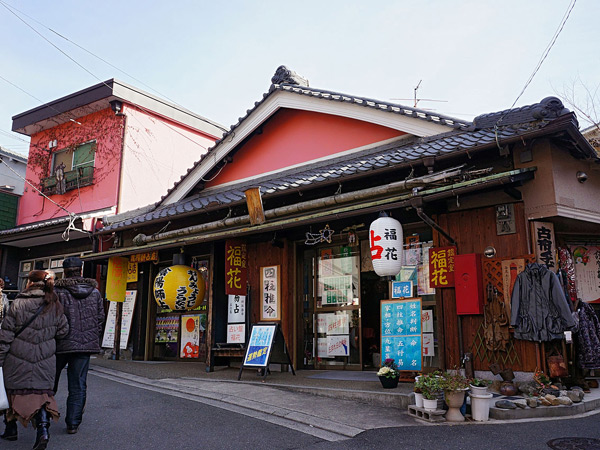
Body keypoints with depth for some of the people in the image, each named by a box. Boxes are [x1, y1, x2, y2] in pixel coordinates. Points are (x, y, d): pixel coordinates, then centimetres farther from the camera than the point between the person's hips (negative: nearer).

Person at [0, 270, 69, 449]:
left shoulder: (18, 304, -9)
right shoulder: (54, 307, -1)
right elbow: (63, 330, 3)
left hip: (17, 360, -1)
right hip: (44, 360, 2)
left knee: (15, 391, 15)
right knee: (42, 391, 5)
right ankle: (43, 428, -11)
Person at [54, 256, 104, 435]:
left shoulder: (58, 291, -9)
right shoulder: (95, 292, 4)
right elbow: (100, 318, 7)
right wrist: (94, 339, 16)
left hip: (61, 345, -2)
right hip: (86, 344, 3)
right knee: (78, 385, 8)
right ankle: (73, 423, 9)